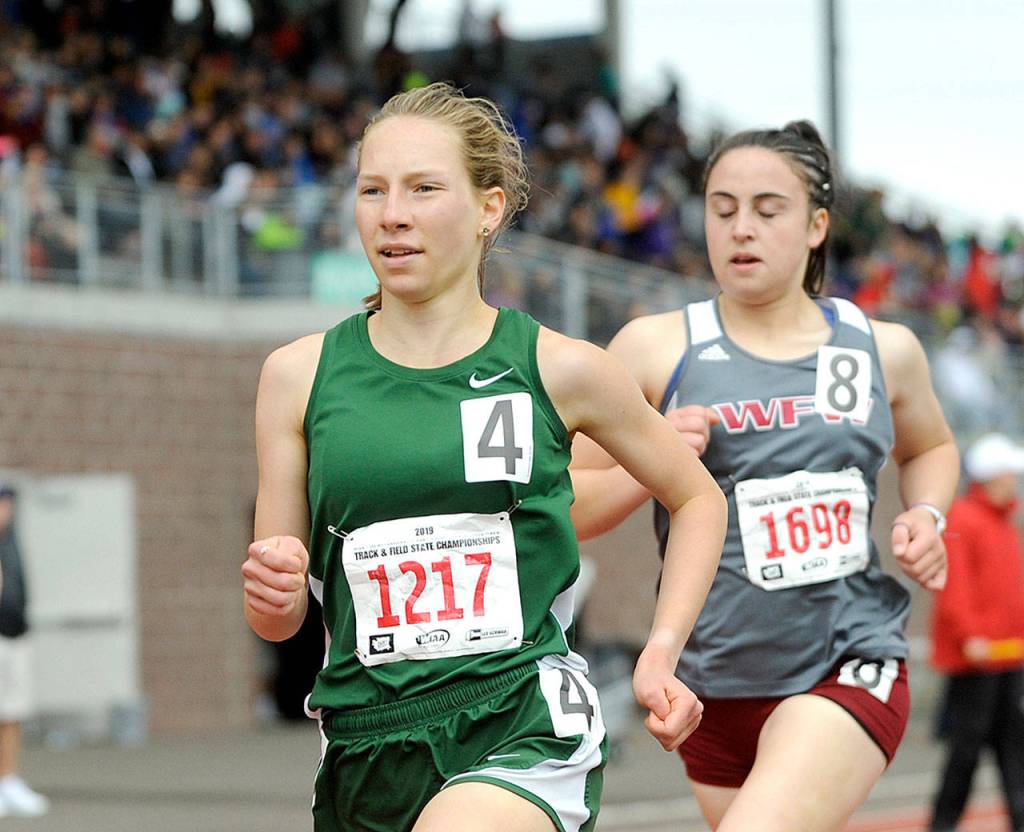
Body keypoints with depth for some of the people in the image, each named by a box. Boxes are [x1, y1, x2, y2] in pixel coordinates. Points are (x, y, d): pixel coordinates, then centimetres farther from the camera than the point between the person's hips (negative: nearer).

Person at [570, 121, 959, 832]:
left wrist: (928, 515, 7)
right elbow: (563, 510, 1)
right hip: (717, 684, 2)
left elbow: (930, 448, 28)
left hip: (851, 667, -1)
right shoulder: (654, 349, -1)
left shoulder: (884, 350, 6)